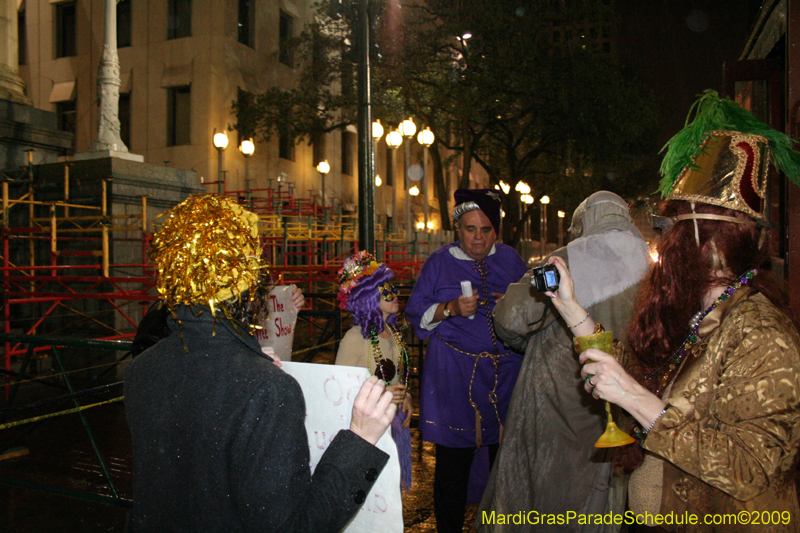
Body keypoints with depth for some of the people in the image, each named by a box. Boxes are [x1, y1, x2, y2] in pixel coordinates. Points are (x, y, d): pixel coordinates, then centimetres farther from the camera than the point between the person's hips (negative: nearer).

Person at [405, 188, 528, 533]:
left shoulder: (510, 259, 11)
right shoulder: (440, 262, 4)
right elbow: (416, 313, 0)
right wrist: (451, 308, -16)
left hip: (506, 371, 3)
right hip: (455, 372, -2)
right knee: (453, 461, 2)